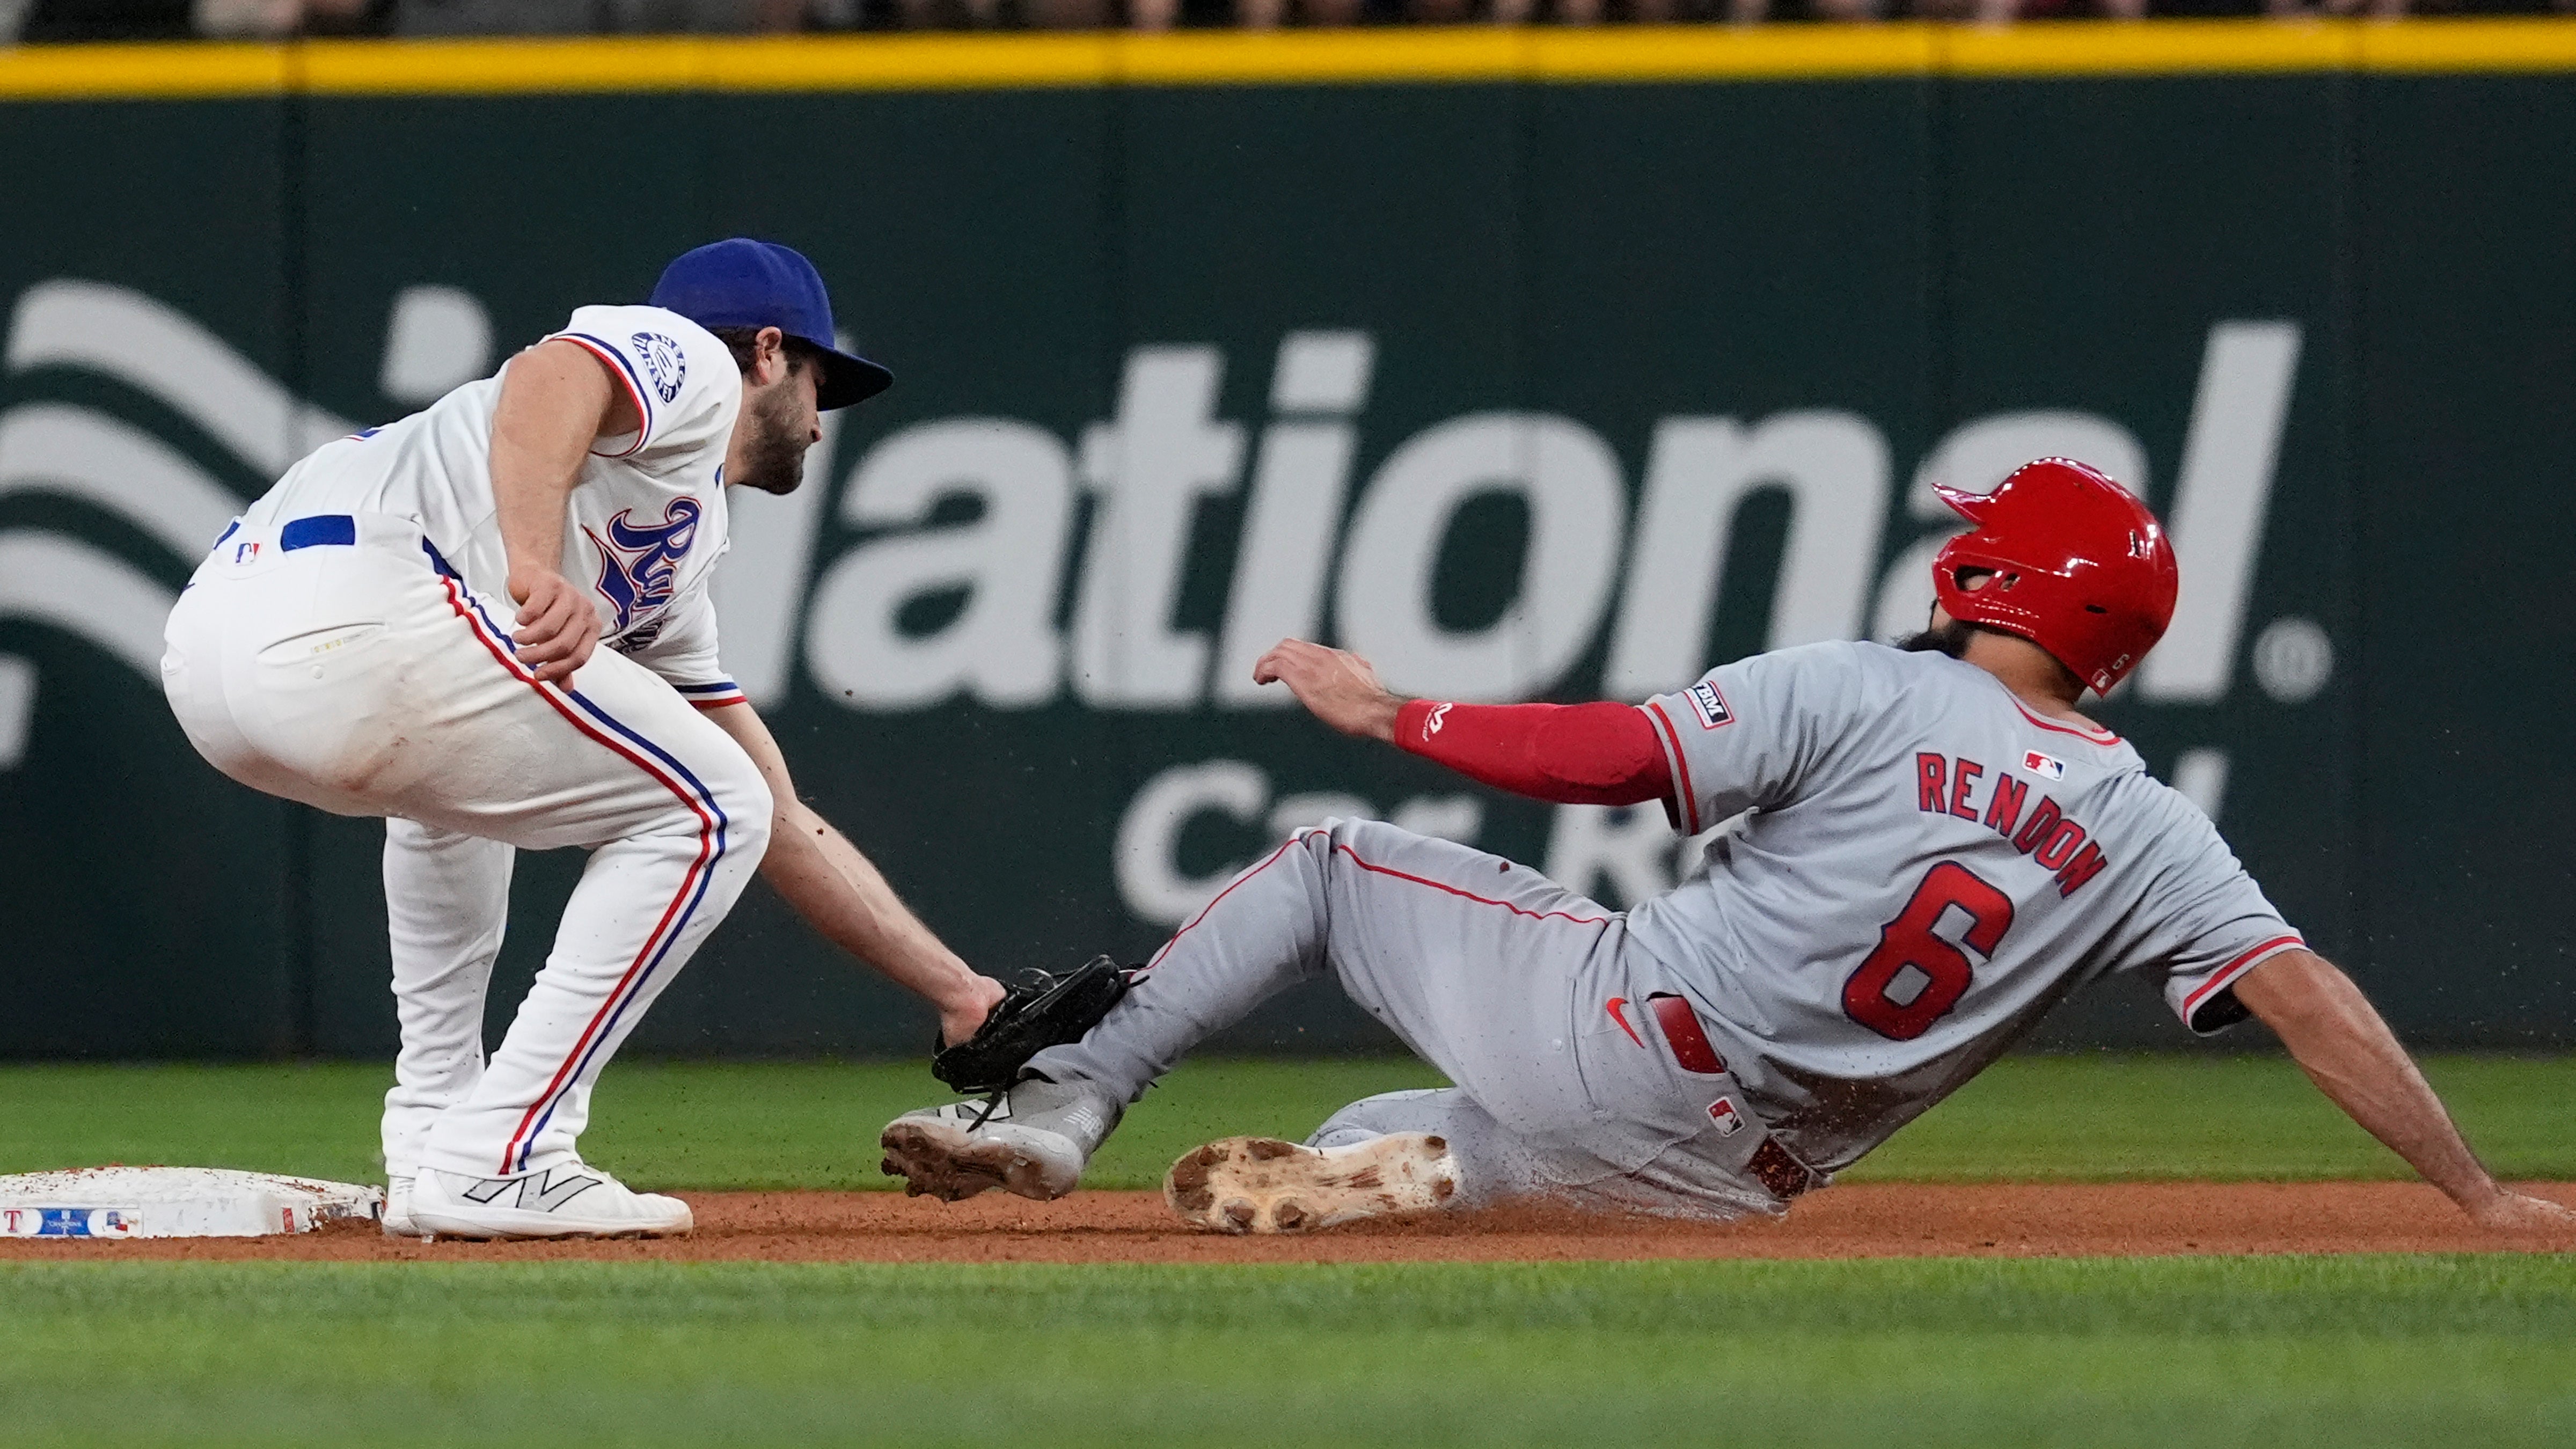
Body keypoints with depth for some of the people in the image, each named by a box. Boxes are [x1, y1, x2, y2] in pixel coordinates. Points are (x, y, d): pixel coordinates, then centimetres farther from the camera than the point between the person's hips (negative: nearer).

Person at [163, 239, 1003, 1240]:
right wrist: (537, 571, -28)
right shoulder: (691, 362, 13)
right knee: (706, 811, 1)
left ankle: (429, 1144, 29)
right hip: (352, 615, -10)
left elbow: (786, 826, 40)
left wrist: (960, 995, 40)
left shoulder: (665, 589, 36)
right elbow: (548, 378, -12)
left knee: (460, 769, 40)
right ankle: (493, 1163, -5)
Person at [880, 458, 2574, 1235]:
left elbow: (1622, 754, -11)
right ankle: (1376, 1169, 1)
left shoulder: (1859, 693, -4)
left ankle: (1061, 1106, 4)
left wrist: (1390, 710, 1)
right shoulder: (2146, 832, 5)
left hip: (1619, 1026, -4)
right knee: (1489, 1143, 36)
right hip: (1732, 1170, 4)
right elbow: (2308, 995, -5)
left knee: (1323, 863, 17)